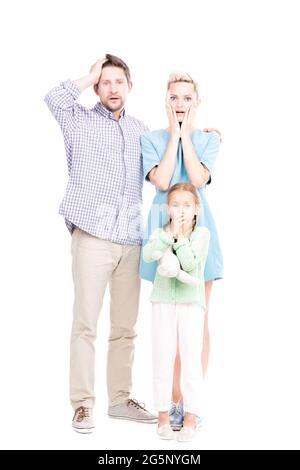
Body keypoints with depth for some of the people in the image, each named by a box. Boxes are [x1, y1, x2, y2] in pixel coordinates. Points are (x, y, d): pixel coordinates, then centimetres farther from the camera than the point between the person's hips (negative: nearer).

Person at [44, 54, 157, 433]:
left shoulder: (141, 131, 18)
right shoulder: (81, 121, 5)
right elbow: (54, 99, -15)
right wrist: (89, 77, -3)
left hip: (131, 241, 4)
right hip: (92, 237, -4)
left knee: (125, 326, 8)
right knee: (85, 323, -4)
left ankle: (120, 399, 19)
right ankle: (82, 405, 4)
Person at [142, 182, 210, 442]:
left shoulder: (202, 233, -1)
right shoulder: (160, 232, 5)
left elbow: (190, 264, -15)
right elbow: (148, 254, -15)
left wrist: (181, 235, -14)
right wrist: (170, 233, -20)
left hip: (191, 303, -2)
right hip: (163, 303, 2)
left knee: (191, 360, -1)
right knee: (163, 360, 6)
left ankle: (191, 417, 7)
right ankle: (163, 413, 15)